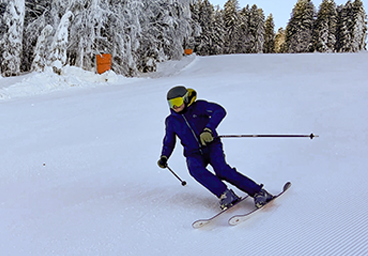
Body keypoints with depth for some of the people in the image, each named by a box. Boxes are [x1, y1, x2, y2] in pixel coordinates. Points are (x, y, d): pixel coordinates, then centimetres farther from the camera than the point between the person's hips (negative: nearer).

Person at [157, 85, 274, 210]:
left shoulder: (198, 106, -4)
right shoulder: (171, 121, 8)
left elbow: (220, 111, -17)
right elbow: (169, 142, 21)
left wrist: (209, 129, -30)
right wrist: (164, 157, 4)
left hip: (212, 146, -3)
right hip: (194, 154, 3)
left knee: (221, 169, -29)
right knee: (194, 168, -32)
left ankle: (258, 192, -24)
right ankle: (224, 194, -34)